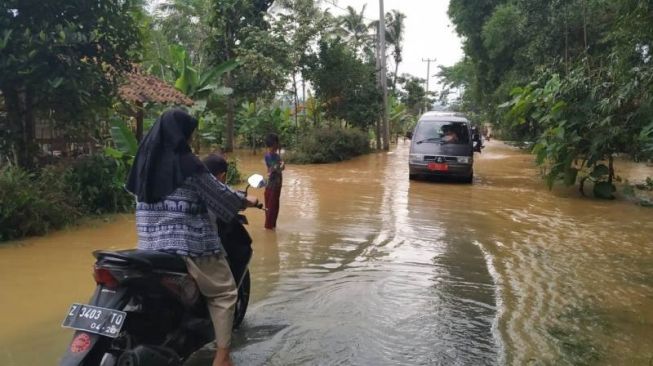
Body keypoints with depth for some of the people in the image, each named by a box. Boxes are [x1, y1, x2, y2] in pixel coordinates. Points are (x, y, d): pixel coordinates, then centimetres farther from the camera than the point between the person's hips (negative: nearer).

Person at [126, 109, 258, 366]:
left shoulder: (144, 161, 6)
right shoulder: (186, 164, -14)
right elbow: (220, 195, -7)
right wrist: (246, 201, 12)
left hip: (151, 247, 7)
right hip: (190, 246, -7)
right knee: (223, 293, 10)